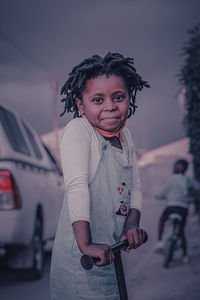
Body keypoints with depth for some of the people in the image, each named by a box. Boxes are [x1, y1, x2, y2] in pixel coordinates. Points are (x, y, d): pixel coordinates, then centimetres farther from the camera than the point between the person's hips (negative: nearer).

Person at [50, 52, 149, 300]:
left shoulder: (125, 135, 9)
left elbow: (135, 185, 13)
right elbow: (77, 186, -25)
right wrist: (85, 244, -33)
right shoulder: (77, 131, -15)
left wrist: (132, 223, -5)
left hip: (112, 250, 8)